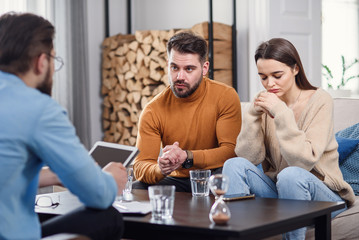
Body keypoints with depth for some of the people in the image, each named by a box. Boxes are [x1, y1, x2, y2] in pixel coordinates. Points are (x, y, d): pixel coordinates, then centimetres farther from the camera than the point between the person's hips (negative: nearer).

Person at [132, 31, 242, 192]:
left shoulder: (225, 96, -10)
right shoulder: (152, 111, -6)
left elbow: (231, 151, -17)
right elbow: (140, 166, -10)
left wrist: (187, 157, -33)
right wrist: (159, 170, -35)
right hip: (175, 180, 1)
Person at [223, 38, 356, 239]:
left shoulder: (319, 100, -11)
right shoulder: (264, 102, 3)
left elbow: (304, 161, -22)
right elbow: (249, 158, -6)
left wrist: (281, 113, -25)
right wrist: (254, 115, -17)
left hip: (323, 194, -4)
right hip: (276, 188, 5)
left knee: (291, 175, -35)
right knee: (234, 165, -18)